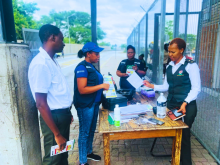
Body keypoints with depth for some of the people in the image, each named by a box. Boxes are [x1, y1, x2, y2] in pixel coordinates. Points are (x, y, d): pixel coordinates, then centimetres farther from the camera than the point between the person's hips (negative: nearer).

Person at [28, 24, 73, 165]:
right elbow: (41, 104, -23)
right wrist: (57, 134, -19)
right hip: (54, 117, -8)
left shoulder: (52, 60, 7)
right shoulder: (41, 64, -22)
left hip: (63, 115, 9)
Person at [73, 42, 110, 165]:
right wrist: (101, 86, -22)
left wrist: (104, 85, 5)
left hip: (94, 103, 9)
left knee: (91, 130, 21)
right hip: (85, 105, -9)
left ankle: (89, 152, 40)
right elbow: (82, 90, -24)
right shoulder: (82, 67, -17)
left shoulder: (91, 66, 10)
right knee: (84, 132, 4)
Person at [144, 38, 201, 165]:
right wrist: (151, 86, -5)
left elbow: (196, 88, -14)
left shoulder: (191, 65, -11)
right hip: (171, 105, 6)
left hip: (187, 107, -6)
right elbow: (166, 86, 8)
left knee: (184, 135, 5)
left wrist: (185, 103, -24)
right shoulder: (169, 66, 8)